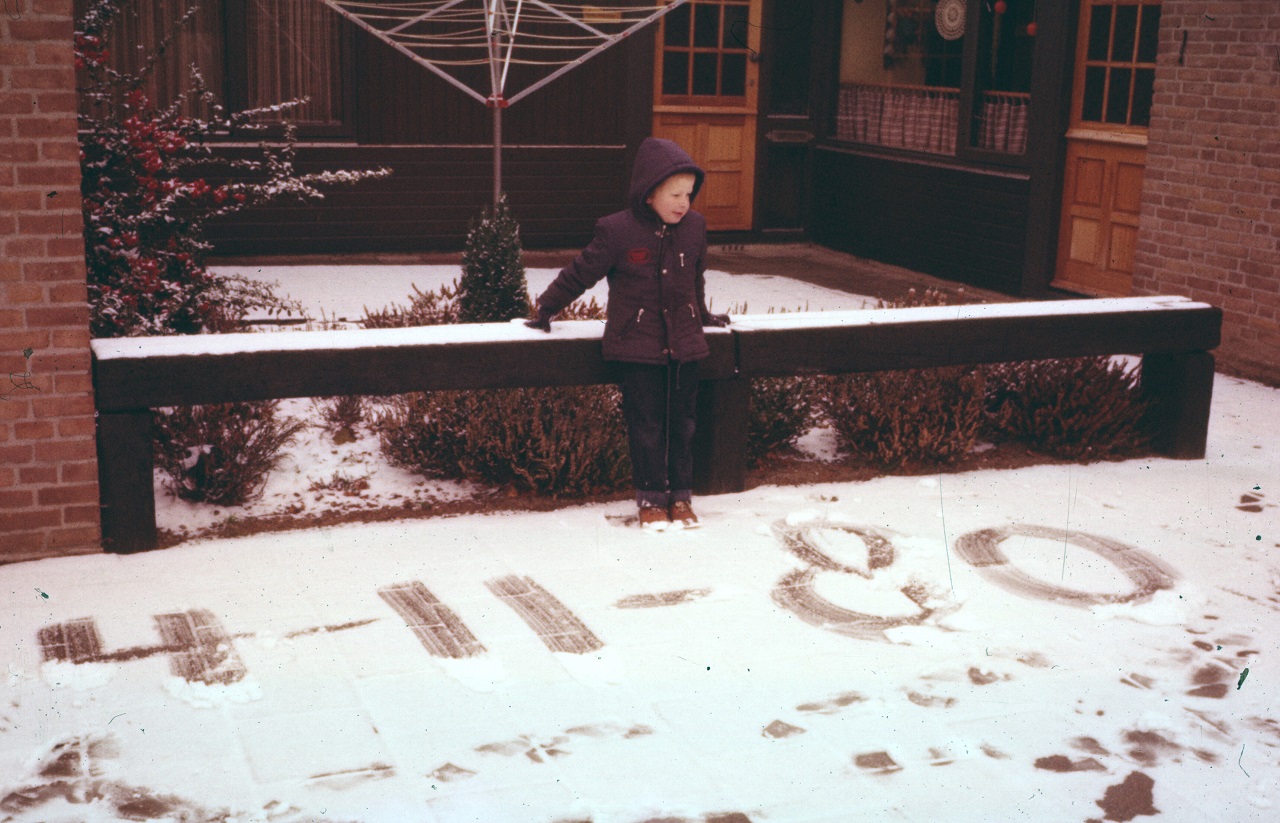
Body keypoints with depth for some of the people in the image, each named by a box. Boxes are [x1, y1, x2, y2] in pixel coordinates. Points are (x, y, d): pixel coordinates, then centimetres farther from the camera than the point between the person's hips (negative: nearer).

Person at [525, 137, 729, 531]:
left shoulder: (694, 227, 3)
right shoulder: (617, 231, -11)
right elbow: (580, 273, 0)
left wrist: (702, 314, 34)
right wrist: (546, 309, 7)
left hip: (684, 344, 4)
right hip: (635, 347, -4)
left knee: (682, 422, 8)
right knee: (646, 424, 1)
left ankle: (681, 495, 20)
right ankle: (651, 497, 14)